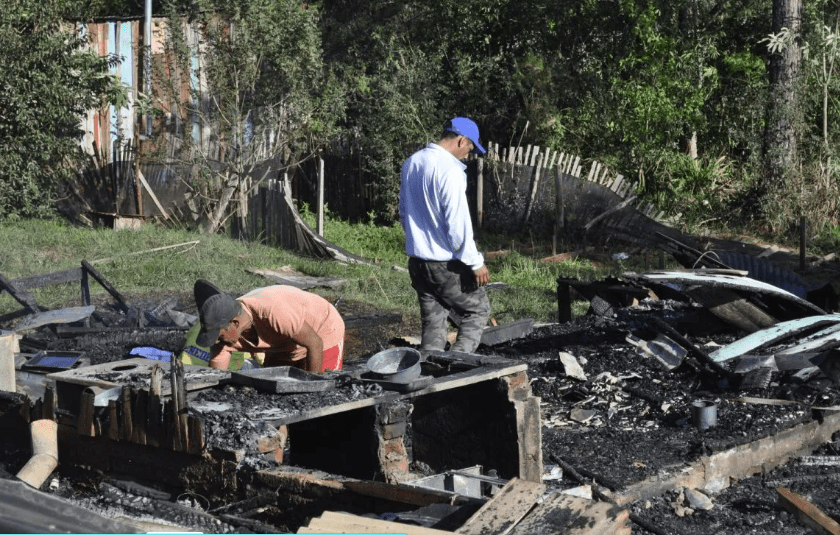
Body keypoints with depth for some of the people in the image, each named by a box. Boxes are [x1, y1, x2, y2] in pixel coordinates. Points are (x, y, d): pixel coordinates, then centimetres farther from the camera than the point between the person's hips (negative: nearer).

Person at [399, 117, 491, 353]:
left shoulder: (410, 163, 9)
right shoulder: (450, 169, -18)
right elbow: (458, 221, -20)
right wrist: (475, 262, -14)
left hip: (417, 260, 8)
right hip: (446, 263, -8)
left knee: (432, 322, 13)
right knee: (478, 310, 8)